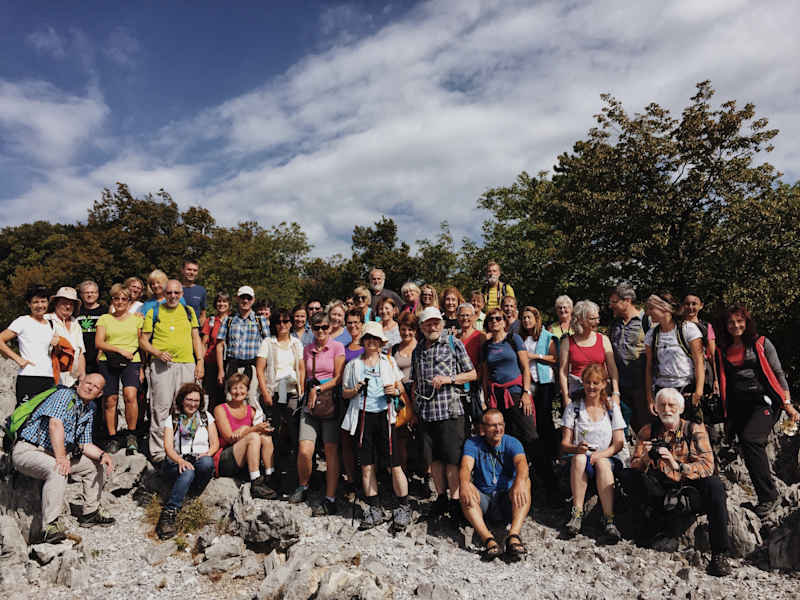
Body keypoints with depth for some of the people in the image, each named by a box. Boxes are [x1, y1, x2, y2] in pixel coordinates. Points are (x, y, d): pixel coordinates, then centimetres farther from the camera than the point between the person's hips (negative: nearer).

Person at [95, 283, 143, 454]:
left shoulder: (136, 318, 14)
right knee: (110, 400, -2)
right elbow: (98, 343, 3)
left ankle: (131, 434, -7)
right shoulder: (104, 319, 13)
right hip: (108, 363, 1)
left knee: (130, 395, -20)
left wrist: (142, 367, 7)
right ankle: (112, 437, 10)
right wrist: (120, 350, -10)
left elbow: (141, 342, 14)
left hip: (131, 362, -1)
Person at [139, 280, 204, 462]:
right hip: (162, 365, -2)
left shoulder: (189, 311, 16)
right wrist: (158, 353, -10)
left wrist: (200, 362, 5)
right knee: (161, 407, -6)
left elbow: (196, 338, 15)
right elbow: (143, 340, 8)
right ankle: (157, 450, 2)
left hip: (187, 364, 2)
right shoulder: (154, 312, 9)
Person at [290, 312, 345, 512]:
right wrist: (308, 393, 11)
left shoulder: (337, 347, 1)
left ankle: (330, 500, 5)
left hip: (331, 403, -3)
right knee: (304, 451, -7)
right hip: (310, 405, 3)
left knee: (331, 451, -3)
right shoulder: (307, 350, 15)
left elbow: (338, 379, -4)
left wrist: (318, 389, -8)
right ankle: (303, 486, 19)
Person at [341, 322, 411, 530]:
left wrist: (395, 391, -6)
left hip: (384, 415, -1)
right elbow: (345, 393, 15)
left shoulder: (389, 361, 13)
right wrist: (356, 390, -6)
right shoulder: (353, 365, 14)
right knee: (367, 466, 5)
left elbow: (400, 386, 16)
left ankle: (403, 509, 8)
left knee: (395, 465, -4)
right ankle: (374, 510, 17)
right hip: (363, 417, 1)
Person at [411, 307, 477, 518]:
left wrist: (449, 378, -11)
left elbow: (472, 374, 3)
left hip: (450, 408, -4)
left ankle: (455, 499, 4)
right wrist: (413, 409, 16)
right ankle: (441, 497, 20)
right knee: (433, 457, 8)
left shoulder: (453, 344, 3)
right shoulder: (417, 350, 15)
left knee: (452, 457, -5)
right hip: (426, 412, 4)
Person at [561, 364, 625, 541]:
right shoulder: (573, 408, 7)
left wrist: (599, 454, -17)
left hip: (608, 459, 0)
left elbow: (618, 444, 2)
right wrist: (577, 448, -22)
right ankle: (577, 512, -33)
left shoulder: (612, 408, 8)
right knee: (579, 458, -35)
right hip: (579, 458, 0)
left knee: (602, 463, -35)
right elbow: (564, 444, 1)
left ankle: (608, 519, -38)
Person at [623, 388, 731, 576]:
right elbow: (635, 468, -2)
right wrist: (645, 458, -25)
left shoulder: (695, 430, 0)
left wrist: (678, 465, -30)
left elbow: (707, 466, -13)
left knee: (714, 484, -31)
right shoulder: (647, 432, 4)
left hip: (688, 487, -1)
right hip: (659, 491, 1)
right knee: (628, 476, -20)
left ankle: (719, 554, -27)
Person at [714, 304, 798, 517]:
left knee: (750, 440, -24)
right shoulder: (722, 350, 13)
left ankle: (769, 496, -16)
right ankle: (767, 496, 18)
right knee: (751, 450, 3)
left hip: (764, 400, -4)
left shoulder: (761, 344, 5)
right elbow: (720, 381, 17)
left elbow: (778, 374, 5)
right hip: (738, 406, 4)